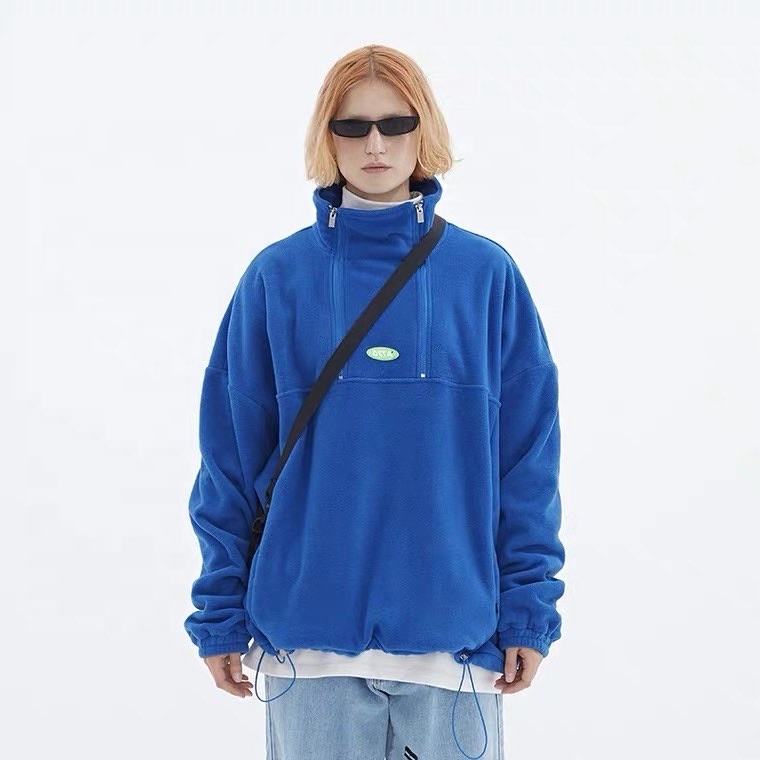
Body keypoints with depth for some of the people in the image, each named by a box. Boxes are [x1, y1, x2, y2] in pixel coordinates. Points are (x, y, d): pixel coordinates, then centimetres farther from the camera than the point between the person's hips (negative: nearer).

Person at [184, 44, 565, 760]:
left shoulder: (486, 274, 2)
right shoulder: (277, 277, 2)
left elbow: (529, 454, 3)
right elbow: (231, 458, 3)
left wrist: (530, 611, -1)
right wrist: (220, 614, 1)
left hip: (454, 633, 0)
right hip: (309, 636, 0)